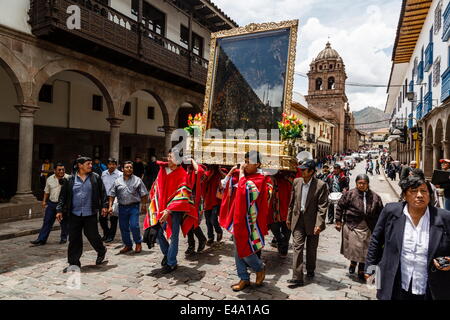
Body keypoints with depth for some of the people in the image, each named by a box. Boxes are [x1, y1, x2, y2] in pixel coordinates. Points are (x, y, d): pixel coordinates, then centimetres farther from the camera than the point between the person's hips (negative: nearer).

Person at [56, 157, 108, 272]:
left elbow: (102, 193, 5)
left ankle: (101, 251, 32)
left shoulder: (96, 178, 3)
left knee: (92, 235, 3)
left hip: (90, 214, -1)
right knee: (74, 239, 5)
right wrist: (59, 210, 3)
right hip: (74, 214, 1)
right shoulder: (70, 180, 4)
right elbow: (63, 196, 7)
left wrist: (104, 206, 0)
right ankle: (74, 263, 18)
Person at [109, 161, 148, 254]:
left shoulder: (137, 180, 2)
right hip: (122, 207, 3)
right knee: (123, 227, 9)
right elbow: (112, 195, 9)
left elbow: (143, 194, 3)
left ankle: (138, 243, 12)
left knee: (134, 226, -12)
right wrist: (110, 206, 1)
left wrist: (144, 205, 0)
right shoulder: (118, 181, 8)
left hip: (134, 206, -3)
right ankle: (128, 245, 26)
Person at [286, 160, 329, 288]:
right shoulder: (297, 182, 1)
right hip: (298, 220, 3)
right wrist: (289, 218, 12)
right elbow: (292, 202, 9)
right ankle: (297, 277, 2)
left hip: (312, 221, -2)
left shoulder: (321, 185, -12)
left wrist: (319, 224, -21)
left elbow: (322, 206, -14)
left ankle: (310, 270, 39)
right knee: (297, 247, -2)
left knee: (311, 249, 15)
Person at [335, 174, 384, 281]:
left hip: (368, 228, 2)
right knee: (353, 247, -2)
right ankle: (353, 263, 30)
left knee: (365, 250, 7)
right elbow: (340, 207, 1)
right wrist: (338, 221, 0)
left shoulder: (375, 197, 3)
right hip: (352, 226, -2)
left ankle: (361, 271, 24)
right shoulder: (350, 194, -4)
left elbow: (380, 213, 10)